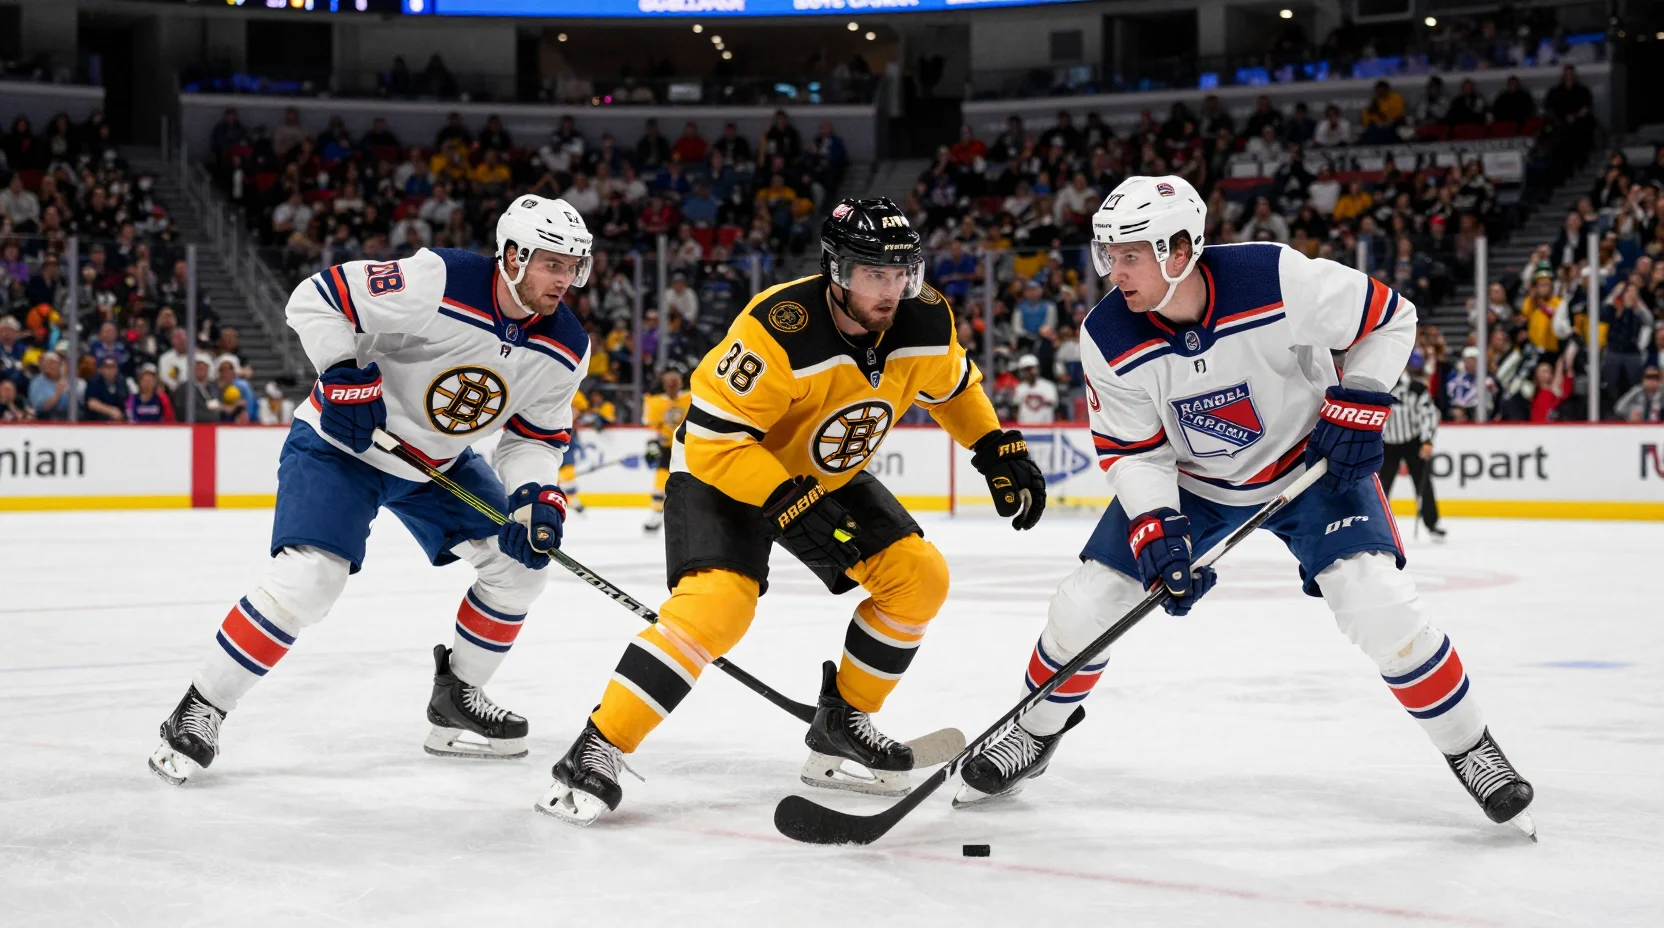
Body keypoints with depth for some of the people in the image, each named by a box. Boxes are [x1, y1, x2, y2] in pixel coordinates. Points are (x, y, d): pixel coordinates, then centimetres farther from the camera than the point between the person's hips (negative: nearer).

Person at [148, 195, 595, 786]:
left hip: (440, 461, 7)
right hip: (342, 443, -7)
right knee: (308, 577, -23)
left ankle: (457, 697, 18)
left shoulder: (565, 349, -11)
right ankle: (200, 711, -10)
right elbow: (315, 298, -23)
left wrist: (536, 495, -18)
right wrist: (343, 376, -32)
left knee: (520, 558, 0)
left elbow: (535, 437, 1)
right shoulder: (437, 284, -30)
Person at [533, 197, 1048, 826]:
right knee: (719, 598, -28)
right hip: (721, 468, -7)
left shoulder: (925, 322, -15)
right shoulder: (779, 329, -35)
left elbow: (951, 386, 10)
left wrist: (999, 449, 4)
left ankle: (842, 722, 14)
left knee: (918, 576, -3)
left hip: (828, 477, 7)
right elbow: (714, 438, -32)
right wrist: (790, 505, -38)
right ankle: (596, 750, -22)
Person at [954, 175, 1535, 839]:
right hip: (1187, 479, 3)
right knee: (1087, 602, -3)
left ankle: (1468, 747, -1)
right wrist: (1155, 530, -25)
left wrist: (1358, 405, -23)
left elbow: (1390, 318, -16)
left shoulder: (1277, 280, -31)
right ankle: (1035, 735, 24)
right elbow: (1129, 450, -11)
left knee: (1377, 601, -21)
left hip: (1309, 460, -3)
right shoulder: (1109, 338, -22)